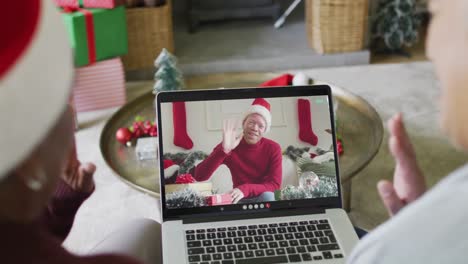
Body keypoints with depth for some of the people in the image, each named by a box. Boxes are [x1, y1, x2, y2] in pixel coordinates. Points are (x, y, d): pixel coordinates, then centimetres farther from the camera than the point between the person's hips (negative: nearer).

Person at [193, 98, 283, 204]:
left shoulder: (273, 148, -11)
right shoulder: (228, 146, -12)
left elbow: (275, 185, -18)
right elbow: (199, 176, -23)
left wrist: (245, 189, -35)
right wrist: (224, 150, -36)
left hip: (264, 199, -1)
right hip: (239, 199, 1)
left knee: (267, 195, -33)